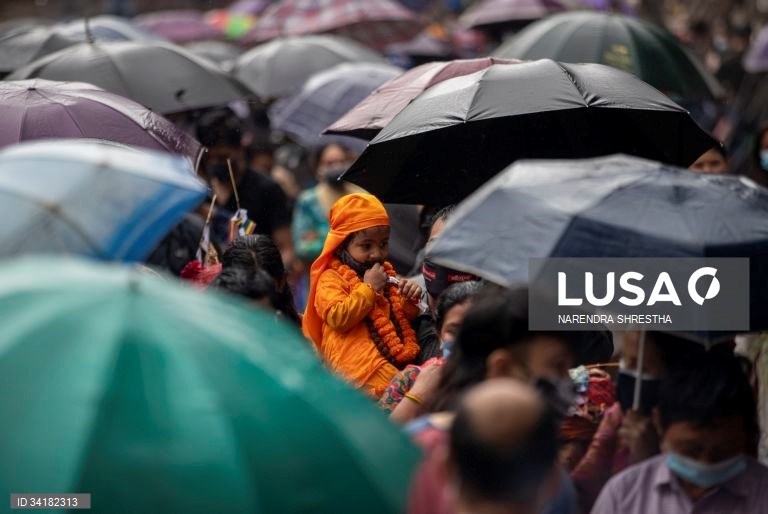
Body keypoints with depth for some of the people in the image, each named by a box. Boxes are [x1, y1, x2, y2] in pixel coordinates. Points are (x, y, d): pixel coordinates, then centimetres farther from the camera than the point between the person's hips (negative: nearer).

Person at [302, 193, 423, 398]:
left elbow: (404, 316, 32)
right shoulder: (331, 279, 5)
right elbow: (338, 318, -12)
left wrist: (410, 300, 9)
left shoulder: (386, 273, 25)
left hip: (400, 357, 7)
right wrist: (369, 288, -8)